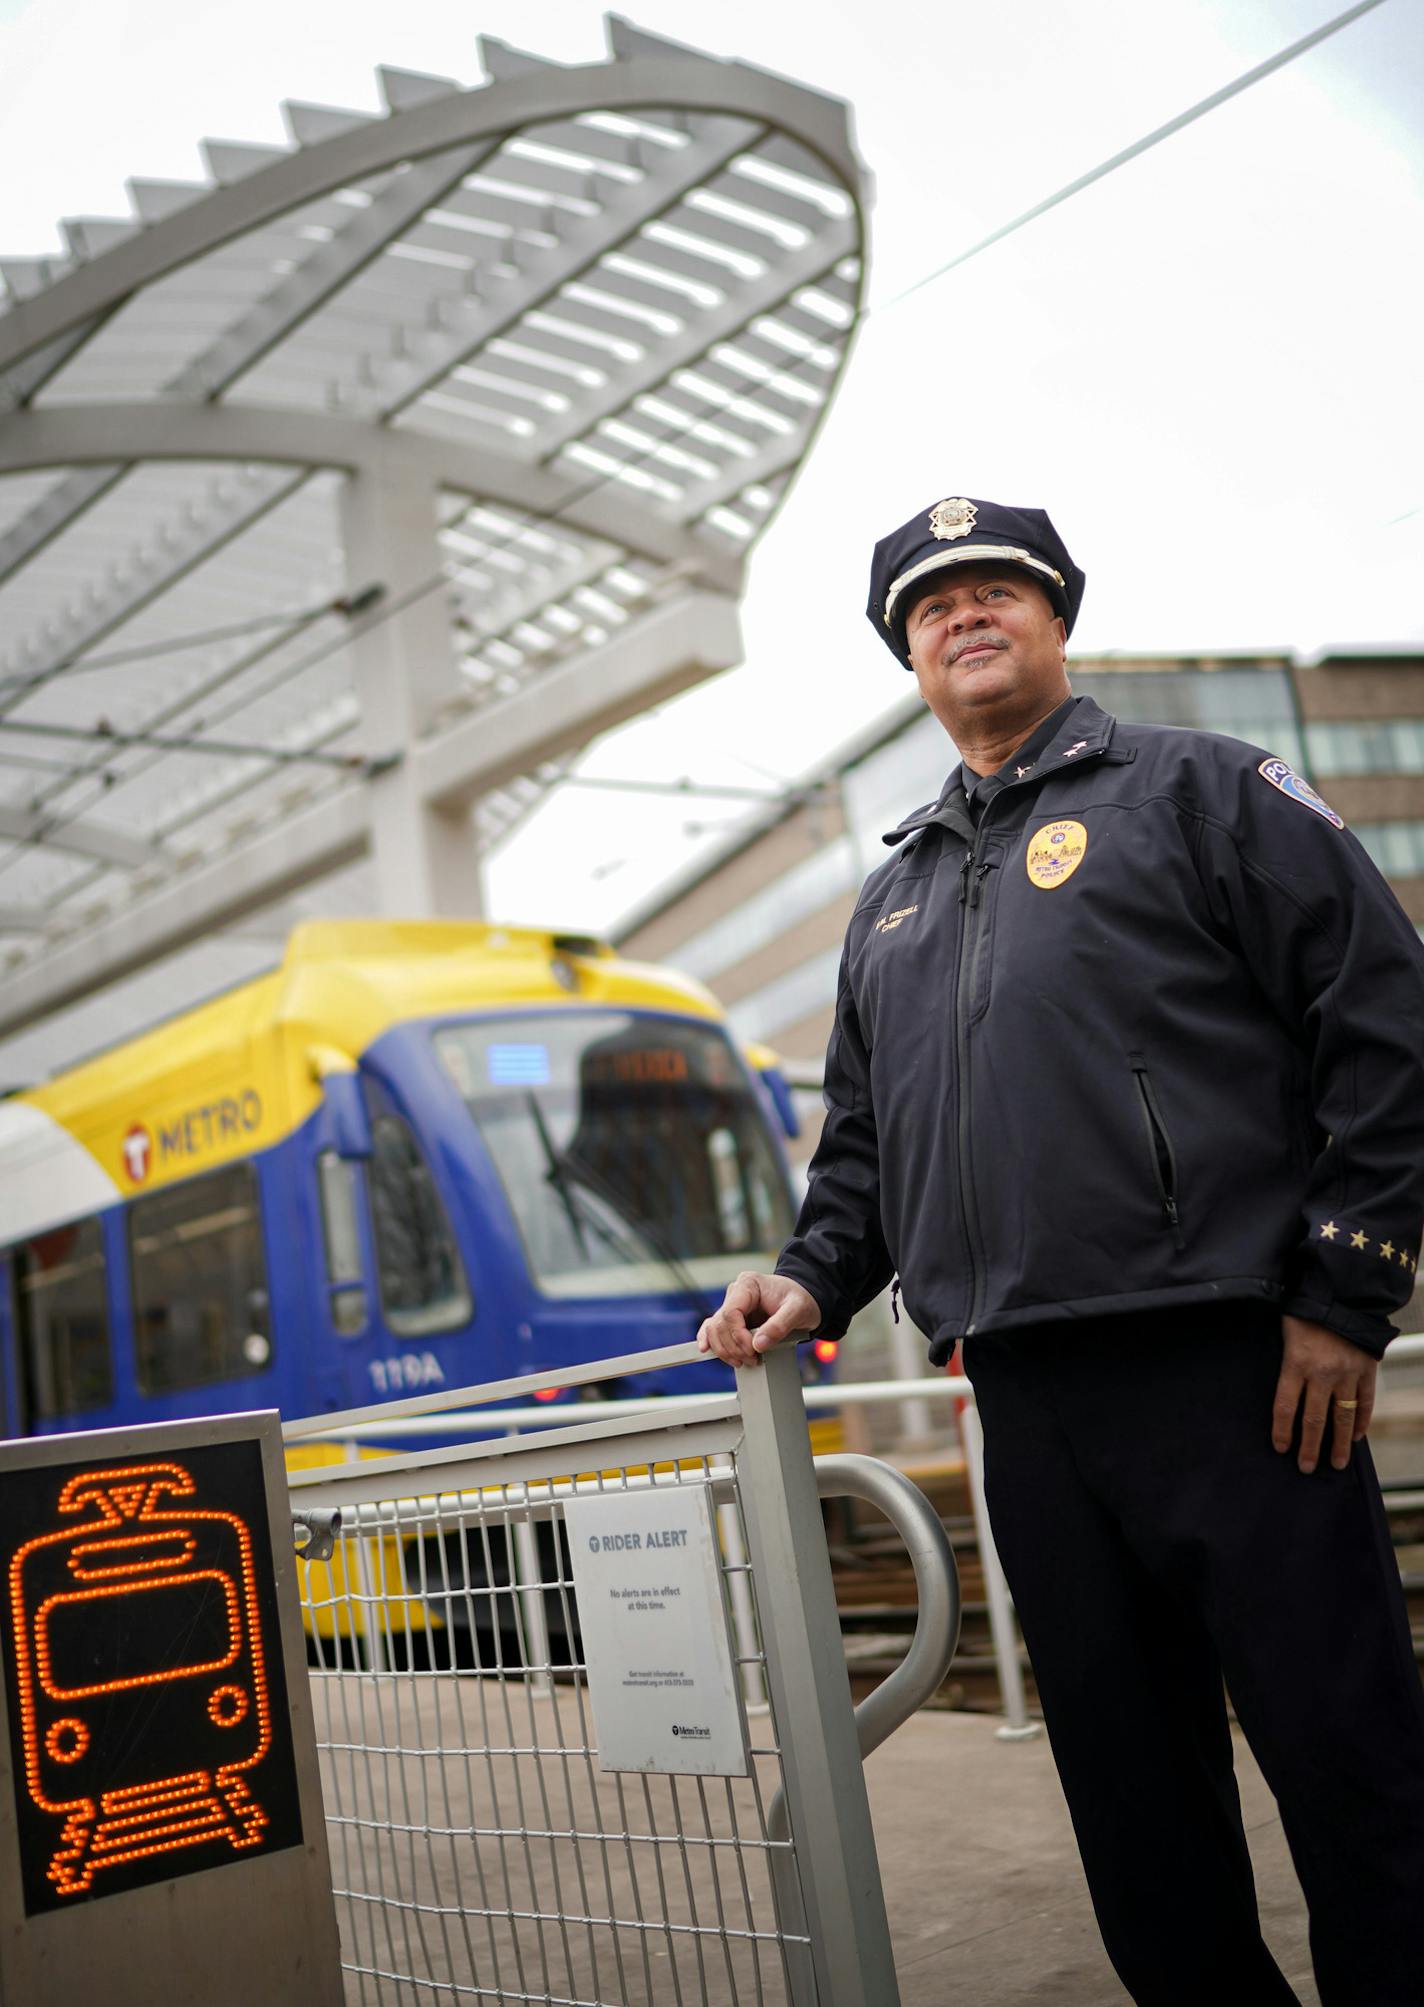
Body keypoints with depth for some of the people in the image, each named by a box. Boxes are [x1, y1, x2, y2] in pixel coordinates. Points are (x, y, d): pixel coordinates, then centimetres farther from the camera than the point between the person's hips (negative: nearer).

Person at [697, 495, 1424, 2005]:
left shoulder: (1199, 790, 4)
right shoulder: (894, 895, 21)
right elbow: (862, 1135, 26)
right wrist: (817, 1278, 7)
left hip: (1230, 1371, -5)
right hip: (1027, 1401, 6)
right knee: (1133, 1797, 12)